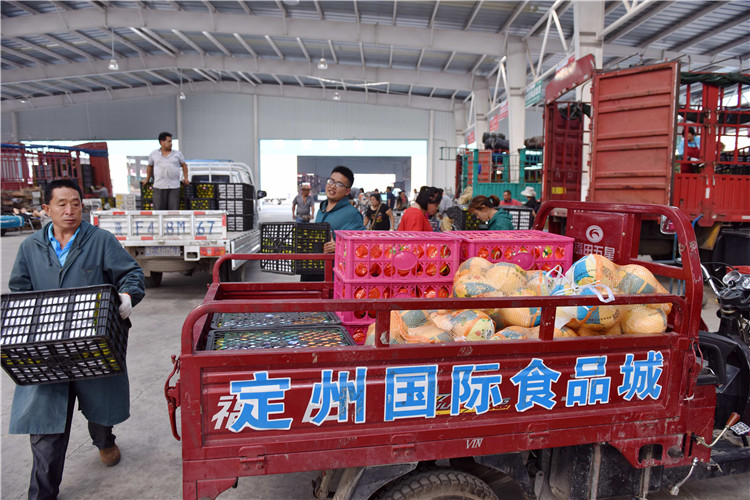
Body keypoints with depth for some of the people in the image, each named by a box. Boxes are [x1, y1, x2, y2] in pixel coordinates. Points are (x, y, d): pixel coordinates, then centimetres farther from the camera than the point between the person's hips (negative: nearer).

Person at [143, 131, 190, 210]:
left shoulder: (177, 154, 10)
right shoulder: (154, 154, 11)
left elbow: (184, 165, 17)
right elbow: (150, 166, 23)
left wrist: (186, 178, 8)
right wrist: (147, 179, 24)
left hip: (174, 186, 0)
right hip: (159, 186, 0)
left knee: (174, 209, -2)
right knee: (159, 209, -1)